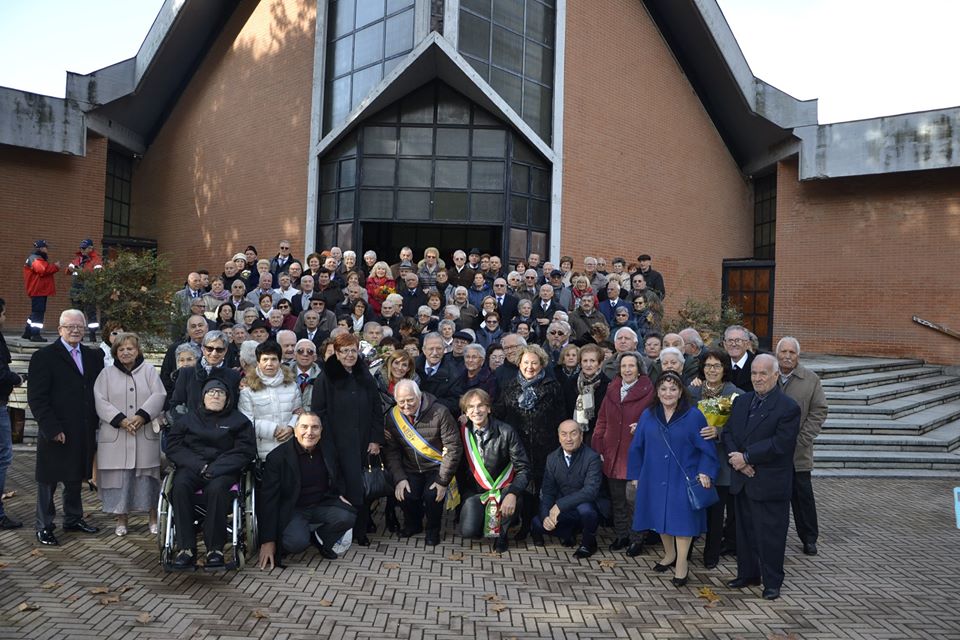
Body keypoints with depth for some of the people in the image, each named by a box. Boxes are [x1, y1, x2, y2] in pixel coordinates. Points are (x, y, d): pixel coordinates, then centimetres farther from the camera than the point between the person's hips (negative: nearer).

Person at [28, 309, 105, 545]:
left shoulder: (93, 356, 10)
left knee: (76, 477, 16)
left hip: (83, 433, 5)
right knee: (48, 480, 7)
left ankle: (73, 519, 30)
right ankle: (44, 527, 19)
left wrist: (95, 424, 2)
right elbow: (36, 397, -10)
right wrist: (52, 429, -16)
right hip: (56, 434, -5)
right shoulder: (44, 357, -6)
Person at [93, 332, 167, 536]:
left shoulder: (149, 370, 8)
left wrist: (142, 416, -16)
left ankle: (153, 517, 16)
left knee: (147, 476, 5)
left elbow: (158, 395, -3)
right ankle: (121, 519, 17)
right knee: (119, 476, 3)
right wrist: (120, 420, -14)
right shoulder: (107, 373, 8)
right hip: (116, 437, 0)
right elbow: (100, 401, -2)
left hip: (146, 435, 0)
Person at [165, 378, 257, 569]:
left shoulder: (238, 420, 13)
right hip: (191, 467, 2)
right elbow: (173, 447, 6)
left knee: (216, 488, -35)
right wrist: (200, 465, -11)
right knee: (179, 486, -31)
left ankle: (215, 548, -27)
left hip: (223, 470, -2)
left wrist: (213, 469, -12)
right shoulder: (188, 419, 19)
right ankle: (186, 548, -29)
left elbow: (245, 451, 1)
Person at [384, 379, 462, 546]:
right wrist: (399, 478, -12)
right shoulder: (393, 417, -4)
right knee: (405, 494, -24)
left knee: (432, 495, -29)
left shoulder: (439, 413, -17)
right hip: (411, 469, 3)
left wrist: (443, 481, -18)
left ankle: (433, 530, 4)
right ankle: (413, 524, 10)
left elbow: (453, 448, -15)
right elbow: (392, 451, 1)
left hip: (436, 468, -3)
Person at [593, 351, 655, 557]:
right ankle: (621, 535, 28)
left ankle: (636, 538, 13)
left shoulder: (648, 391, -6)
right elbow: (602, 420, 11)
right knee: (617, 498, 14)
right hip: (613, 453, 5)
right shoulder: (612, 390, 10)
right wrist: (598, 447, 7)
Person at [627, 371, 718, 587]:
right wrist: (636, 475, 7)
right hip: (655, 478, 4)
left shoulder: (693, 416, -9)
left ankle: (682, 563, 17)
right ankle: (669, 554, 35)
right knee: (660, 515, 14)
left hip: (683, 479, -3)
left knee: (682, 518, 1)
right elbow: (637, 447, 7)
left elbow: (707, 448, -6)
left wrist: (705, 472, -16)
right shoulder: (648, 416, 1)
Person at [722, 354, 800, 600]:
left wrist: (746, 457, -18)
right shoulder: (742, 401, 9)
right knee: (744, 530, 17)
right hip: (742, 480, 6)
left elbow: (781, 444, -20)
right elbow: (728, 432, 7)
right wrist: (737, 459, -11)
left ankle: (772, 582, 18)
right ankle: (747, 573, 31)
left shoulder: (788, 407, -12)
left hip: (770, 484, -6)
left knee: (770, 534, 3)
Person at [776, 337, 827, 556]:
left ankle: (809, 538, 23)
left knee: (802, 495, 8)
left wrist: (800, 440, -9)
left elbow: (819, 412, -2)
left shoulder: (811, 380, 0)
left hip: (798, 452, -1)